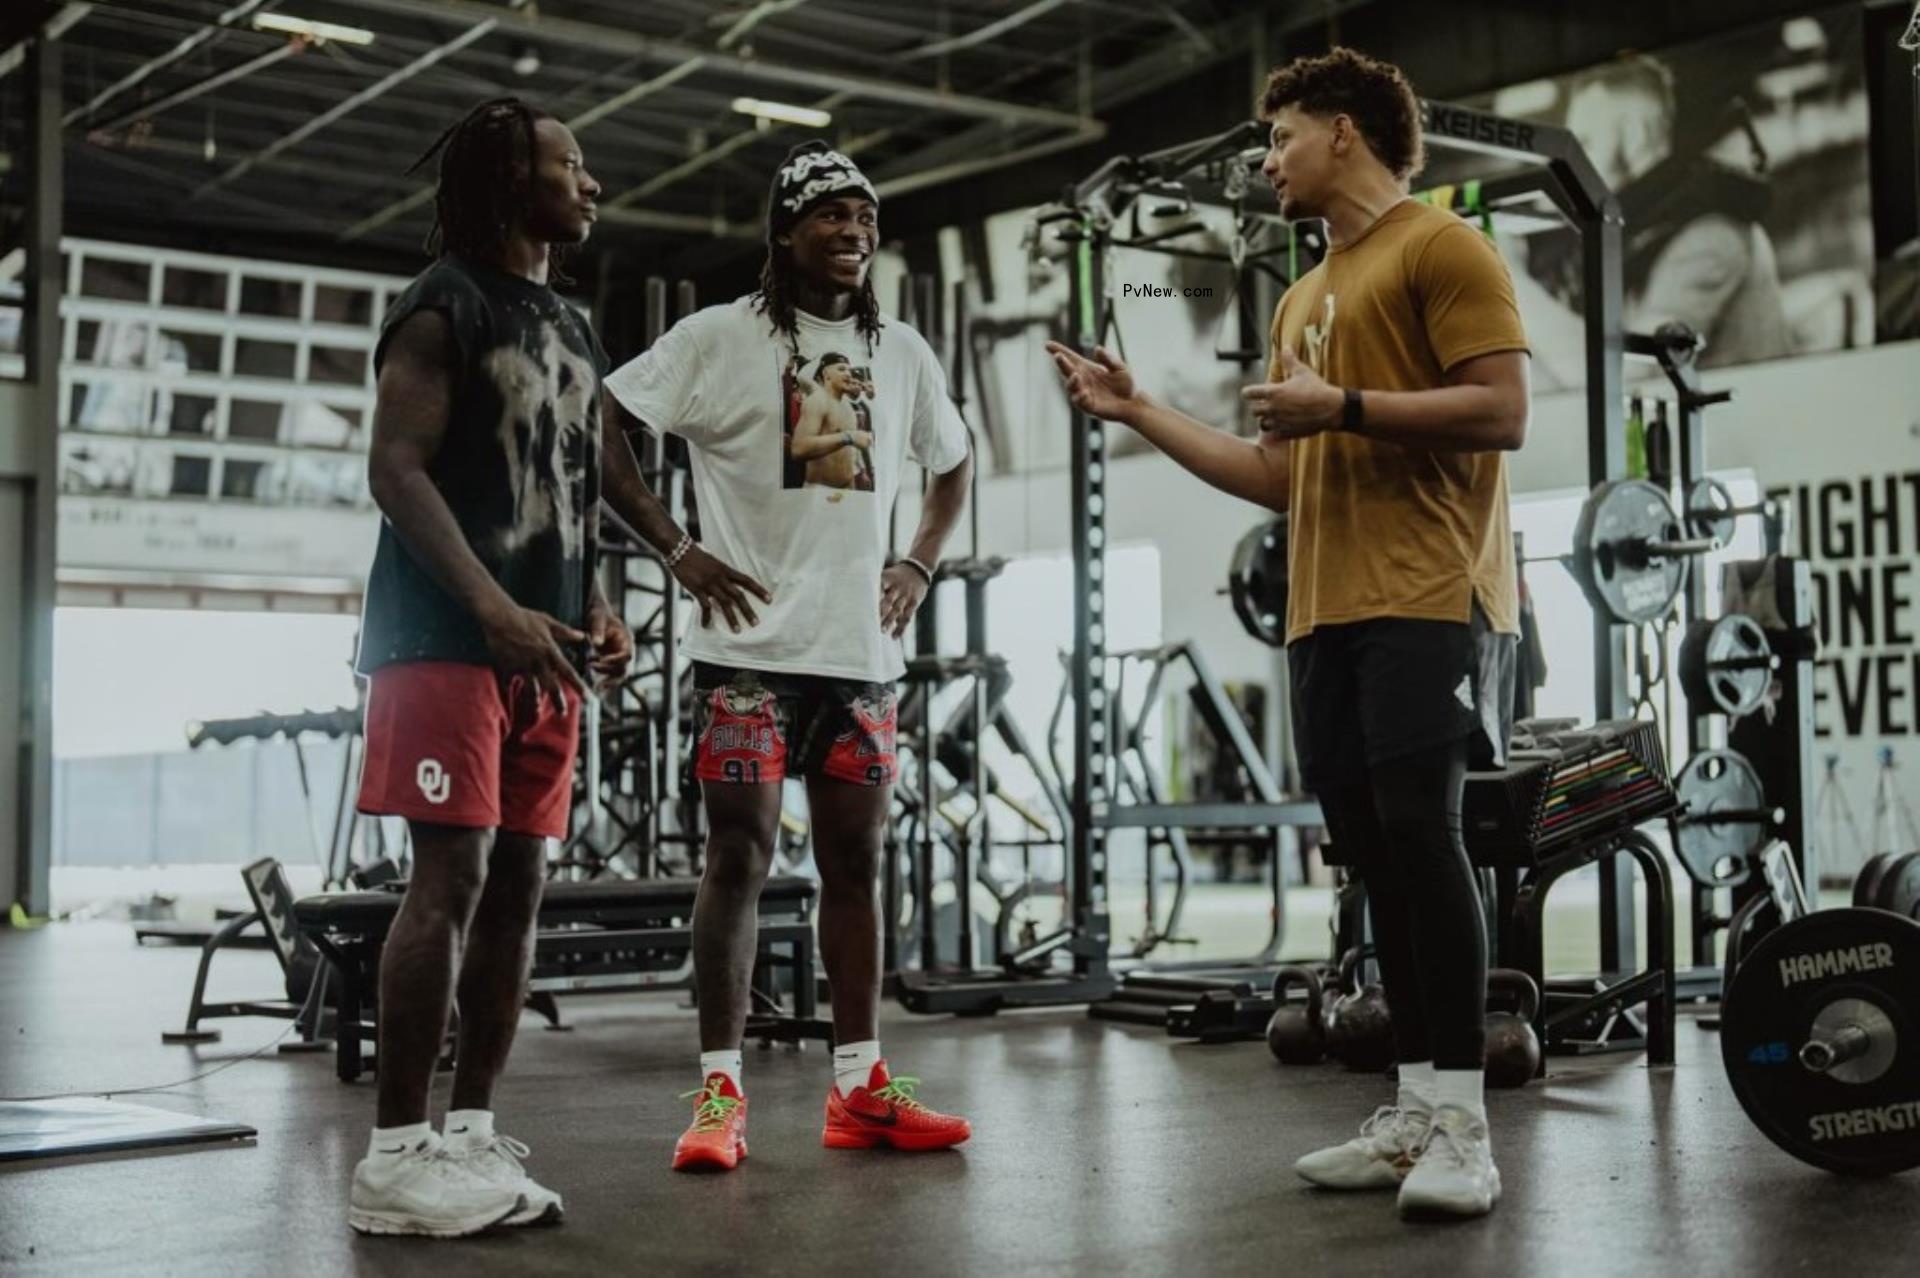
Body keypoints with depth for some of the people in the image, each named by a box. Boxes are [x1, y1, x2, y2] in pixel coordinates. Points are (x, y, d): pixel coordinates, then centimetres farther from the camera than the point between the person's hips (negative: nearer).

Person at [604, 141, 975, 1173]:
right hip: (750, 649, -5)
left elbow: (953, 465, 28)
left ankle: (860, 1087, 14)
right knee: (739, 859, -4)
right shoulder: (721, 337, -2)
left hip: (861, 652, 5)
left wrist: (919, 566, 14)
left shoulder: (901, 352, 13)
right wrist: (678, 550, -10)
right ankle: (719, 1092, 2)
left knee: (855, 861, 7)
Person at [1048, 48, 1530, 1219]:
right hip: (1329, 611, 8)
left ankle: (1465, 1125, -11)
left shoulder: (1442, 248, 0)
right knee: (1376, 850, 3)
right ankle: (1418, 1113, 7)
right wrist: (1137, 410, 23)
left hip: (1427, 596, -8)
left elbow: (1502, 412, -11)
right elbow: (1281, 479, 24)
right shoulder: (1303, 301, 25)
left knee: (1421, 829, -14)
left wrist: (1345, 404, -12)